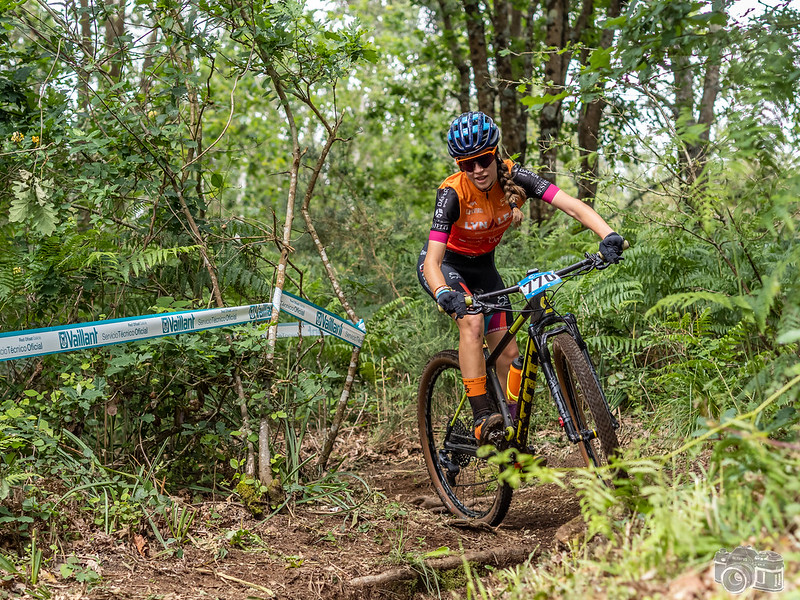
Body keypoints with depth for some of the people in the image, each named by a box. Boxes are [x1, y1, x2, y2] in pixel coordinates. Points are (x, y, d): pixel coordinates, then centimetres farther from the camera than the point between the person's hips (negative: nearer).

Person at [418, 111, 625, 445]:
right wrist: (444, 294, -58)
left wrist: (608, 235, -49)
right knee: (472, 320, -34)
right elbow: (432, 261, -37)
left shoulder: (513, 177, -23)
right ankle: (481, 419, -31)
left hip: (482, 266, 4)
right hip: (445, 265, -4)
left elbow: (572, 205, -32)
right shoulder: (452, 193, -31)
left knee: (508, 354, -2)